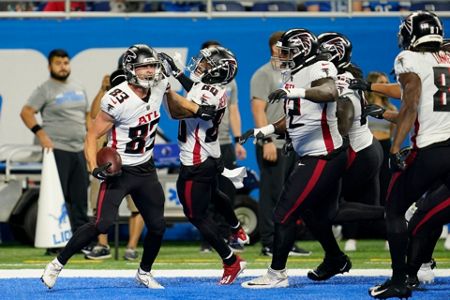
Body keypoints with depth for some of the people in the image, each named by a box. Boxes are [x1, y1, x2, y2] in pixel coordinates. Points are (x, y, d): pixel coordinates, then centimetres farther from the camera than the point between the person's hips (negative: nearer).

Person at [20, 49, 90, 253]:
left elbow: (87, 115, 24)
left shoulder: (78, 88, 16)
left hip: (79, 150, 7)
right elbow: (26, 112, -9)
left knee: (80, 198, 9)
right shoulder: (45, 90, -4)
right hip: (57, 150, -7)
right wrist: (41, 134, -18)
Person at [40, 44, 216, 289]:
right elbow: (92, 136, -18)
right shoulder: (117, 100, -23)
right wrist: (94, 168, -31)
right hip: (118, 170, -6)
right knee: (102, 224, -18)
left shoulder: (159, 86, -3)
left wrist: (196, 110, 13)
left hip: (146, 170, 7)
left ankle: (144, 273, 30)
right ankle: (56, 265, -6)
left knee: (157, 226, 6)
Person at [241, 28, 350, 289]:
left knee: (285, 213, -10)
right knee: (313, 213, 25)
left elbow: (330, 92, -38)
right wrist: (264, 131, 17)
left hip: (323, 158, -10)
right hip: (312, 157, 10)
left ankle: (277, 274, -4)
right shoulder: (295, 74, 14)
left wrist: (296, 92, -47)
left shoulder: (318, 69, -15)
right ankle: (336, 261, 45)